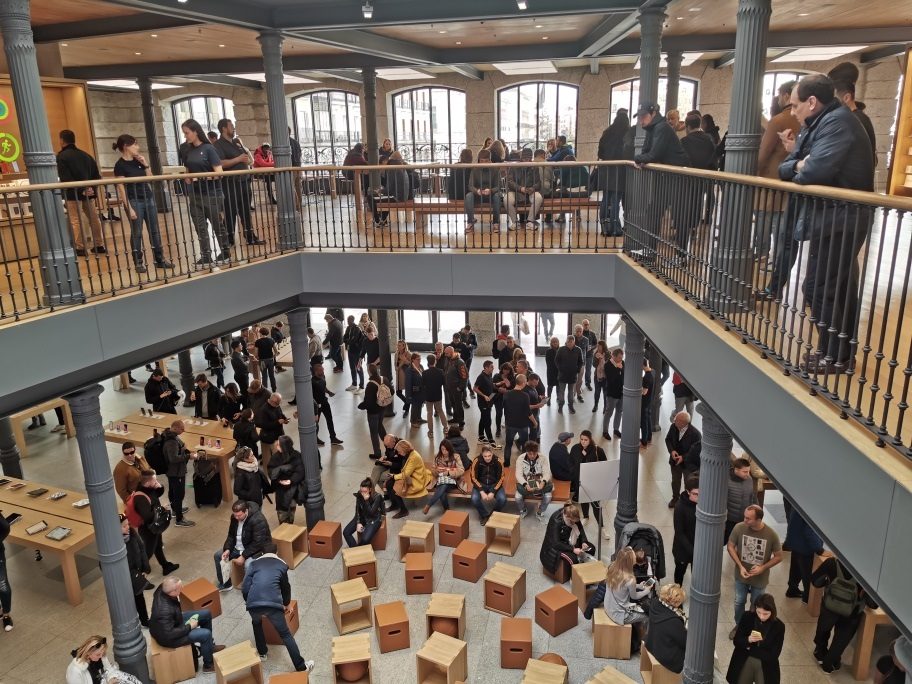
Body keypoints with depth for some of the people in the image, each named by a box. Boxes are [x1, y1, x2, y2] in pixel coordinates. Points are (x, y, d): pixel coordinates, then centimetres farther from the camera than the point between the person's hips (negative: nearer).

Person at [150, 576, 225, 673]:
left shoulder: (163, 588, -20)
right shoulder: (164, 611, -42)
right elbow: (169, 634, -33)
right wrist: (189, 626, -21)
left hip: (173, 622, 9)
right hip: (167, 636, -9)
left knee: (206, 614, 11)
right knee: (206, 634, -15)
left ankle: (209, 646, 32)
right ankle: (208, 665, 10)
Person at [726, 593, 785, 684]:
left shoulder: (779, 626, -13)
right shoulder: (747, 617, -9)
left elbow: (773, 655, -13)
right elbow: (736, 641, -6)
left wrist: (750, 649, -14)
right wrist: (748, 640, -25)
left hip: (765, 667, -1)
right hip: (744, 663, 1)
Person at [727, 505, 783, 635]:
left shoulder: (771, 535, -24)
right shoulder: (739, 528, -22)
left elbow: (779, 557, -10)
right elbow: (730, 546, -8)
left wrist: (763, 568, -22)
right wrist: (740, 566, -16)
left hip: (760, 579, -1)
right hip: (741, 575, 1)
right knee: (739, 602, 20)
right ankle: (738, 626, 45)